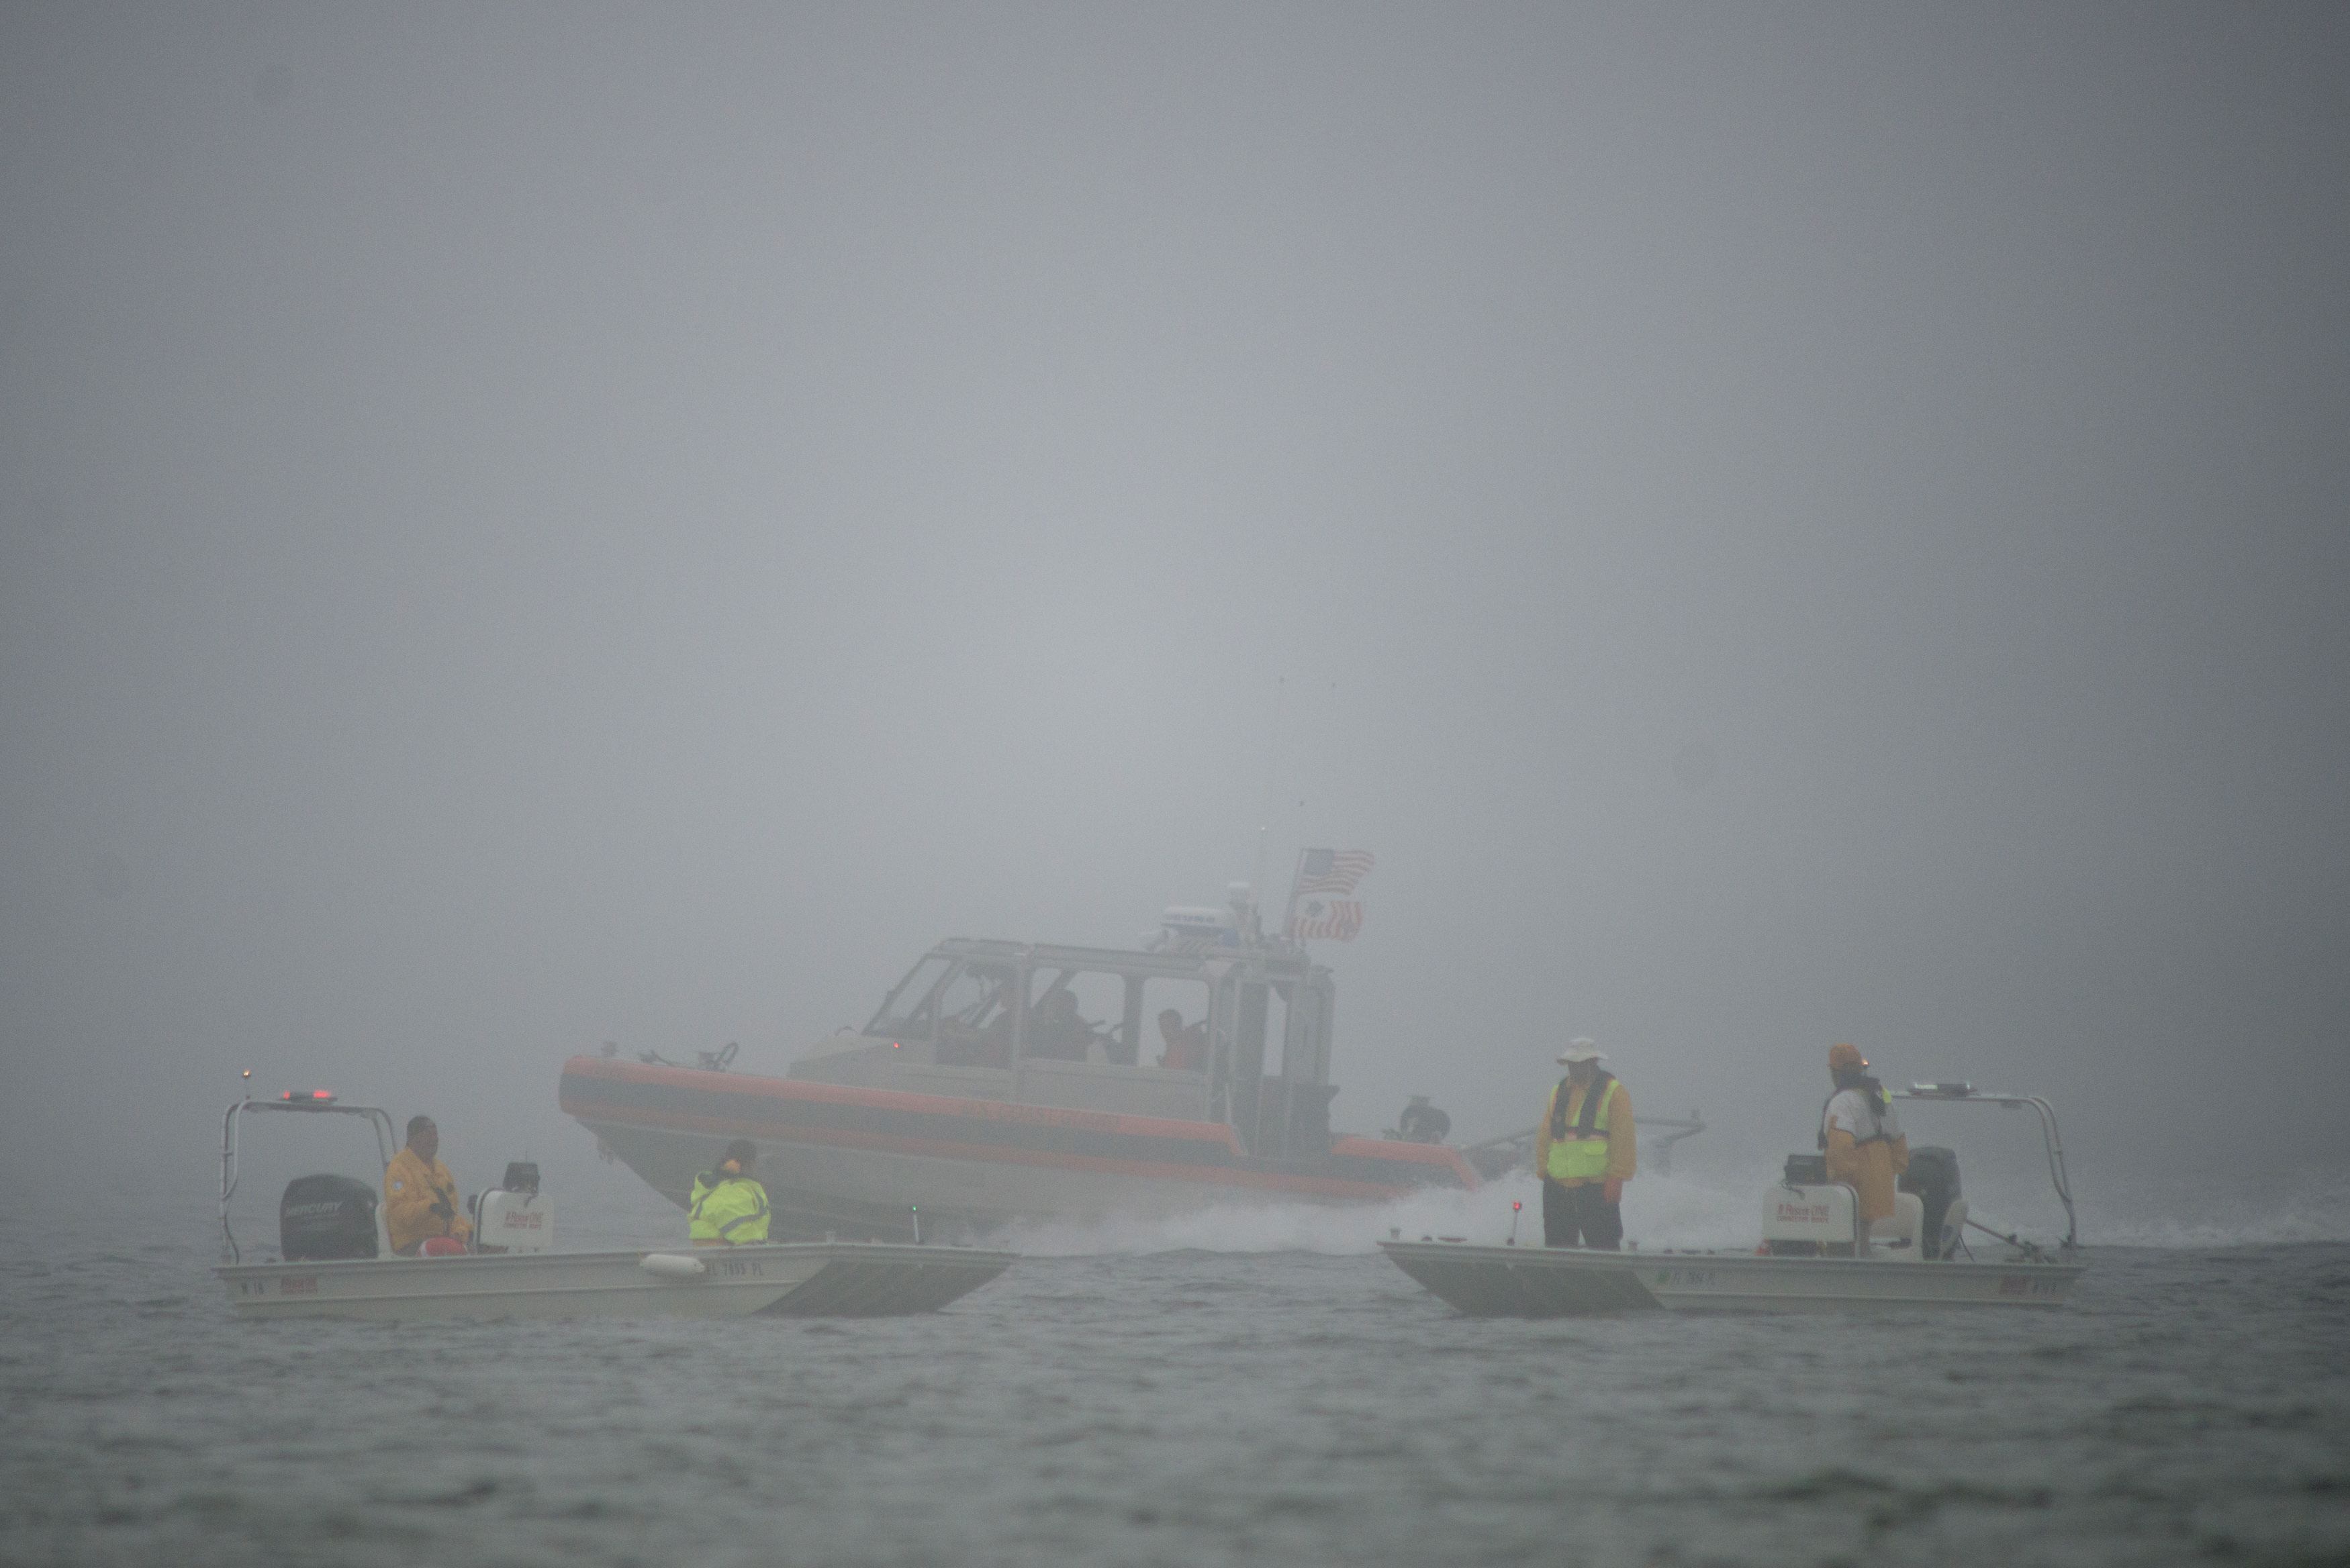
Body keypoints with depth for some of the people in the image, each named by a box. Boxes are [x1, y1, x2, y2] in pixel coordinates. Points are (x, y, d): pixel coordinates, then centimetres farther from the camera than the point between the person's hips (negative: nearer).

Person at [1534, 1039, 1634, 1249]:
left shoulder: (1613, 1092, -2)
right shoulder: (1559, 1093, 15)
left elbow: (1623, 1139, -8)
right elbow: (1544, 1135, 16)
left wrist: (1616, 1178, -13)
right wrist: (1544, 1171, 7)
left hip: (1596, 1187, -6)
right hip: (1558, 1187, 6)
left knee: (1603, 1246, -4)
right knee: (1557, 1244, 8)